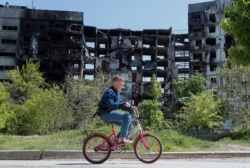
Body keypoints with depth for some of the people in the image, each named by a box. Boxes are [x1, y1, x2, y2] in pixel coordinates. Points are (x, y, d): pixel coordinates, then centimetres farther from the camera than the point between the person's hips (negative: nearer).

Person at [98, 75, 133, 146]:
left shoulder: (116, 92, 18)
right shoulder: (109, 92, -13)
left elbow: (119, 104, 20)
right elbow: (111, 105, -27)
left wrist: (130, 108, 6)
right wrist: (123, 104, -34)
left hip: (110, 113, 10)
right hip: (106, 113, -10)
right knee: (127, 116, -23)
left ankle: (118, 139, 15)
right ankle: (121, 139, -21)